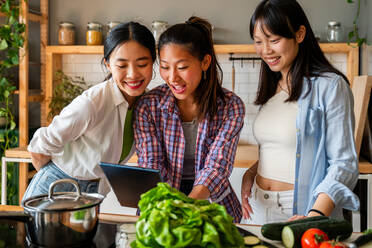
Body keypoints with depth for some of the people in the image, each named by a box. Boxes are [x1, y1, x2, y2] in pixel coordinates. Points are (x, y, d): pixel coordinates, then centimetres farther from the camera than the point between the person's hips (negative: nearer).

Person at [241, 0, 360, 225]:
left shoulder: (330, 86, -8)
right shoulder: (271, 88, 13)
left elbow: (344, 163, -11)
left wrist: (315, 216, -22)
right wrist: (251, 173, 4)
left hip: (300, 210, -5)